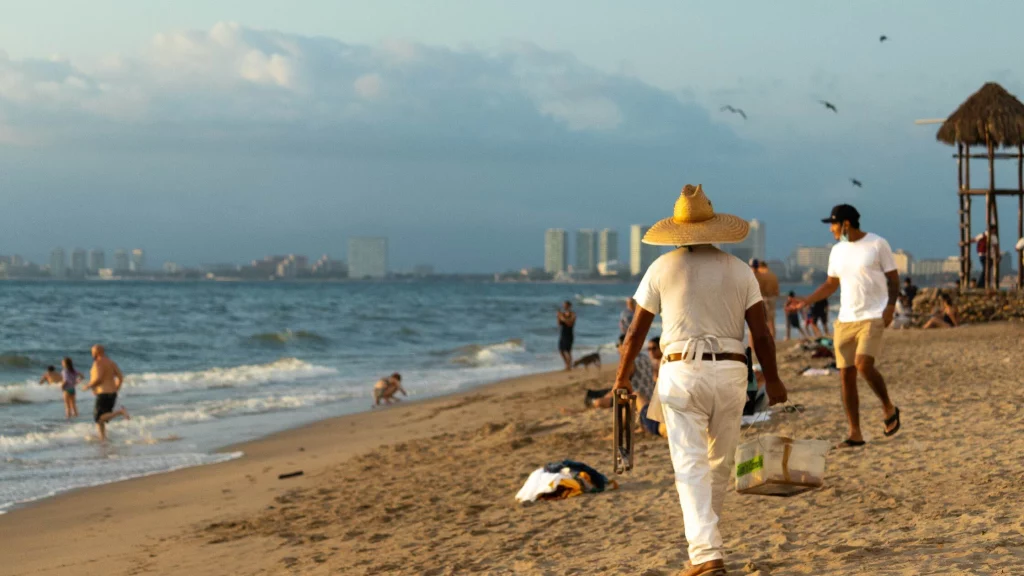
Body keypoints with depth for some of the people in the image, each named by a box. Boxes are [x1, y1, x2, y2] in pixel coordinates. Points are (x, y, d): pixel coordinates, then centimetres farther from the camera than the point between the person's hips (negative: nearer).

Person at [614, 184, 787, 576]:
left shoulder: (662, 268, 3)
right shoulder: (739, 269, 6)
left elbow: (636, 330, 6)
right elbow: (761, 334, 3)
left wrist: (622, 376, 19)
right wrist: (772, 381, 16)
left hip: (681, 372, -2)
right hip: (730, 372, 2)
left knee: (691, 467, -5)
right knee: (720, 462, 17)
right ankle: (703, 538, 33)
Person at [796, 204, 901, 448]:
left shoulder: (877, 244, -4)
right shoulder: (837, 251, 13)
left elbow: (893, 278, -2)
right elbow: (831, 285, 20)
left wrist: (890, 306, -16)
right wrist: (805, 302, 8)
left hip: (872, 317, -6)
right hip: (845, 319, 6)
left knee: (863, 364, -24)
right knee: (846, 375, 0)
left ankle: (889, 408, 0)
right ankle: (855, 434, 6)